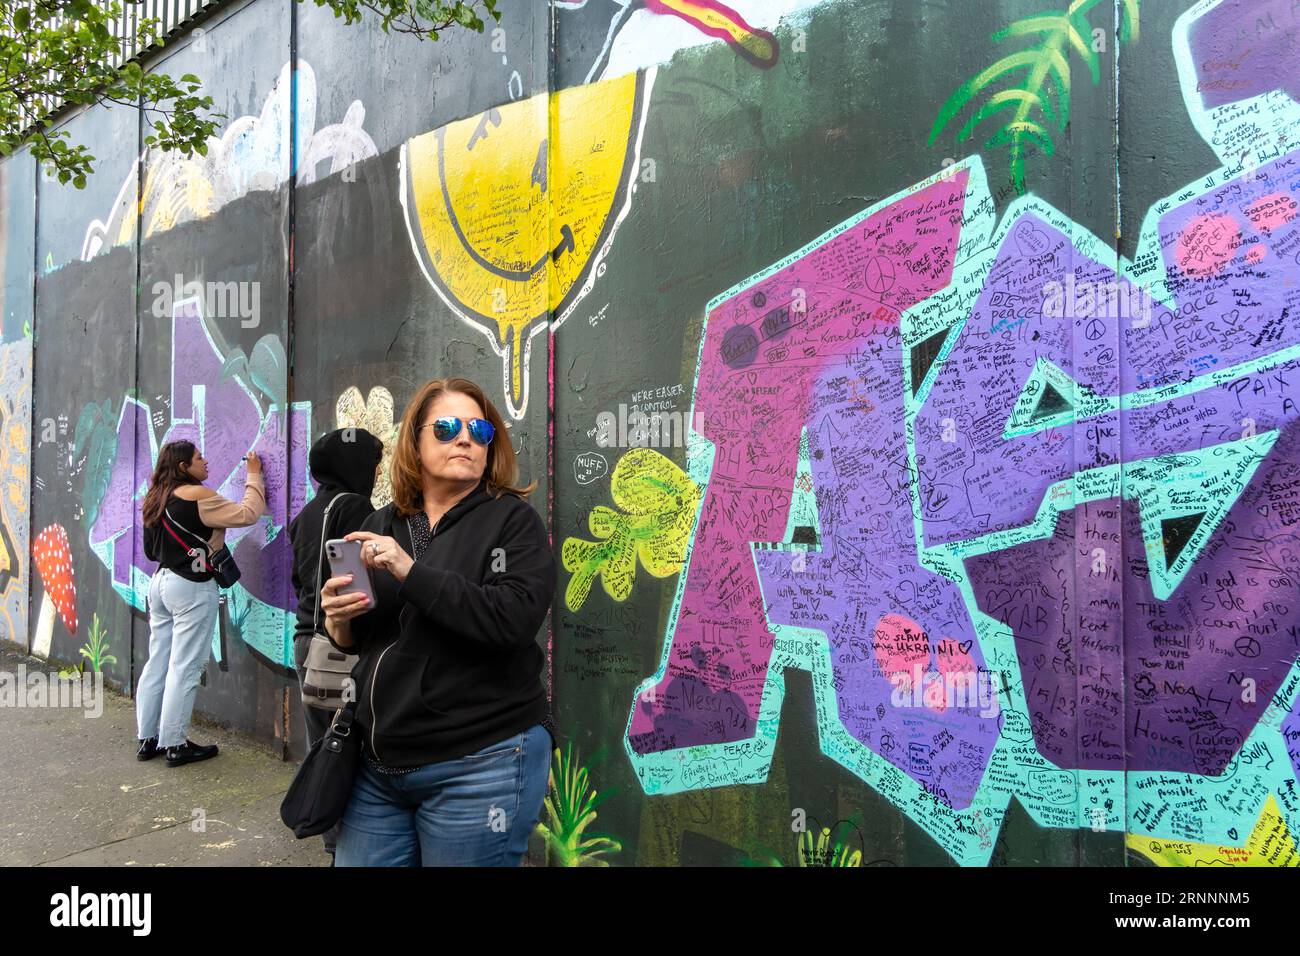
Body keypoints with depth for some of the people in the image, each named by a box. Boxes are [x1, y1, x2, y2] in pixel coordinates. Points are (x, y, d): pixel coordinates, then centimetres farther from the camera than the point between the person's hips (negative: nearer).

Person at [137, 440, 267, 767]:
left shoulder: (157, 500, 11)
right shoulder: (197, 496, -14)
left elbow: (151, 550, 16)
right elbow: (247, 514, -16)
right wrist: (254, 475, -5)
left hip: (160, 581, 9)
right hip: (191, 587, -9)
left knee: (157, 662, 12)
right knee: (184, 667, -2)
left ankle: (148, 739, 19)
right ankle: (175, 745, 3)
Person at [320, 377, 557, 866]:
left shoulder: (514, 520, -6)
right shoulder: (381, 525, 9)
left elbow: (514, 620, -21)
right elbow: (359, 640, 17)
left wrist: (411, 571, -22)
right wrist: (339, 624, -6)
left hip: (481, 764, -5)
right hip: (379, 765, 5)